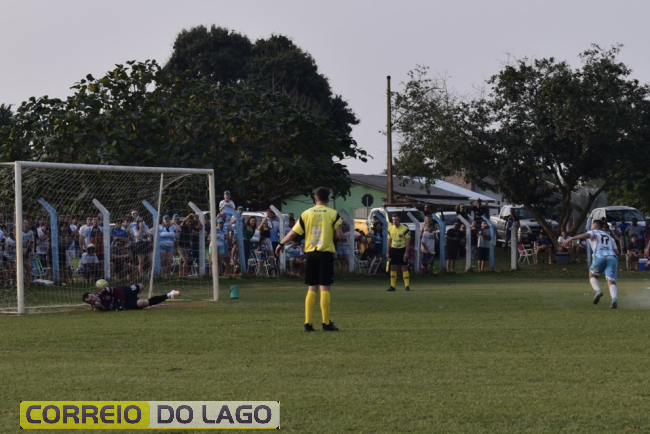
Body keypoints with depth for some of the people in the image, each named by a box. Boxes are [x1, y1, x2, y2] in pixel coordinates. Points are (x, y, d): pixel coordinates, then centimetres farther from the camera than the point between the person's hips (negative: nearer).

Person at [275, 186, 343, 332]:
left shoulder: (306, 214, 4)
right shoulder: (333, 214, -3)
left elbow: (293, 232, 6)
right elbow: (339, 235, -8)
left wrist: (281, 243, 20)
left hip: (310, 253, 3)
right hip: (326, 253, -3)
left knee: (311, 289, 8)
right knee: (325, 288, -1)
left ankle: (308, 323, 6)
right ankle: (326, 323, -1)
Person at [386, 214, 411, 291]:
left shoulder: (405, 229, -9)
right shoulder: (390, 229, 6)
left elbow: (408, 241, -9)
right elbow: (389, 241, 12)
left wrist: (406, 252, -15)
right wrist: (388, 252, 8)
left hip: (402, 250, -5)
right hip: (393, 249, 5)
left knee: (404, 268, -5)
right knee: (393, 268, 6)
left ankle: (407, 286, -2)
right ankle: (392, 286, 11)